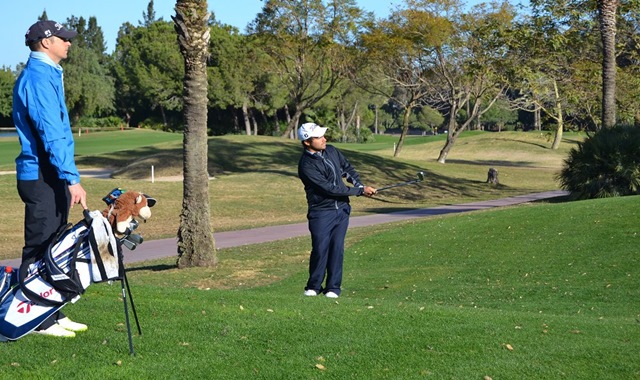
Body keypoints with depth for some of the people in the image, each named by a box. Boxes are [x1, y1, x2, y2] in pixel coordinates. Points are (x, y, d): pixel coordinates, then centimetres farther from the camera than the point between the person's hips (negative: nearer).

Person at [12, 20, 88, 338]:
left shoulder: (47, 75, 17)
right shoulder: (38, 78, -15)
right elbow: (52, 135, -23)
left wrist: (67, 176, 19)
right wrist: (72, 179, -26)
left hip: (51, 176, 10)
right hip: (42, 177, -10)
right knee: (40, 249, -5)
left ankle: (54, 314, 22)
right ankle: (40, 320, 0)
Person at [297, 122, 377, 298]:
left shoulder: (331, 151, 5)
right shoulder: (306, 165, -18)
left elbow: (347, 168, 22)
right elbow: (330, 188, -21)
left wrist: (359, 184, 3)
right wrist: (360, 191, -17)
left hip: (341, 209, 5)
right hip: (321, 212, -5)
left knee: (337, 248, 2)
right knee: (320, 249, -6)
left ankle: (333, 287, 8)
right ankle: (314, 286, 11)